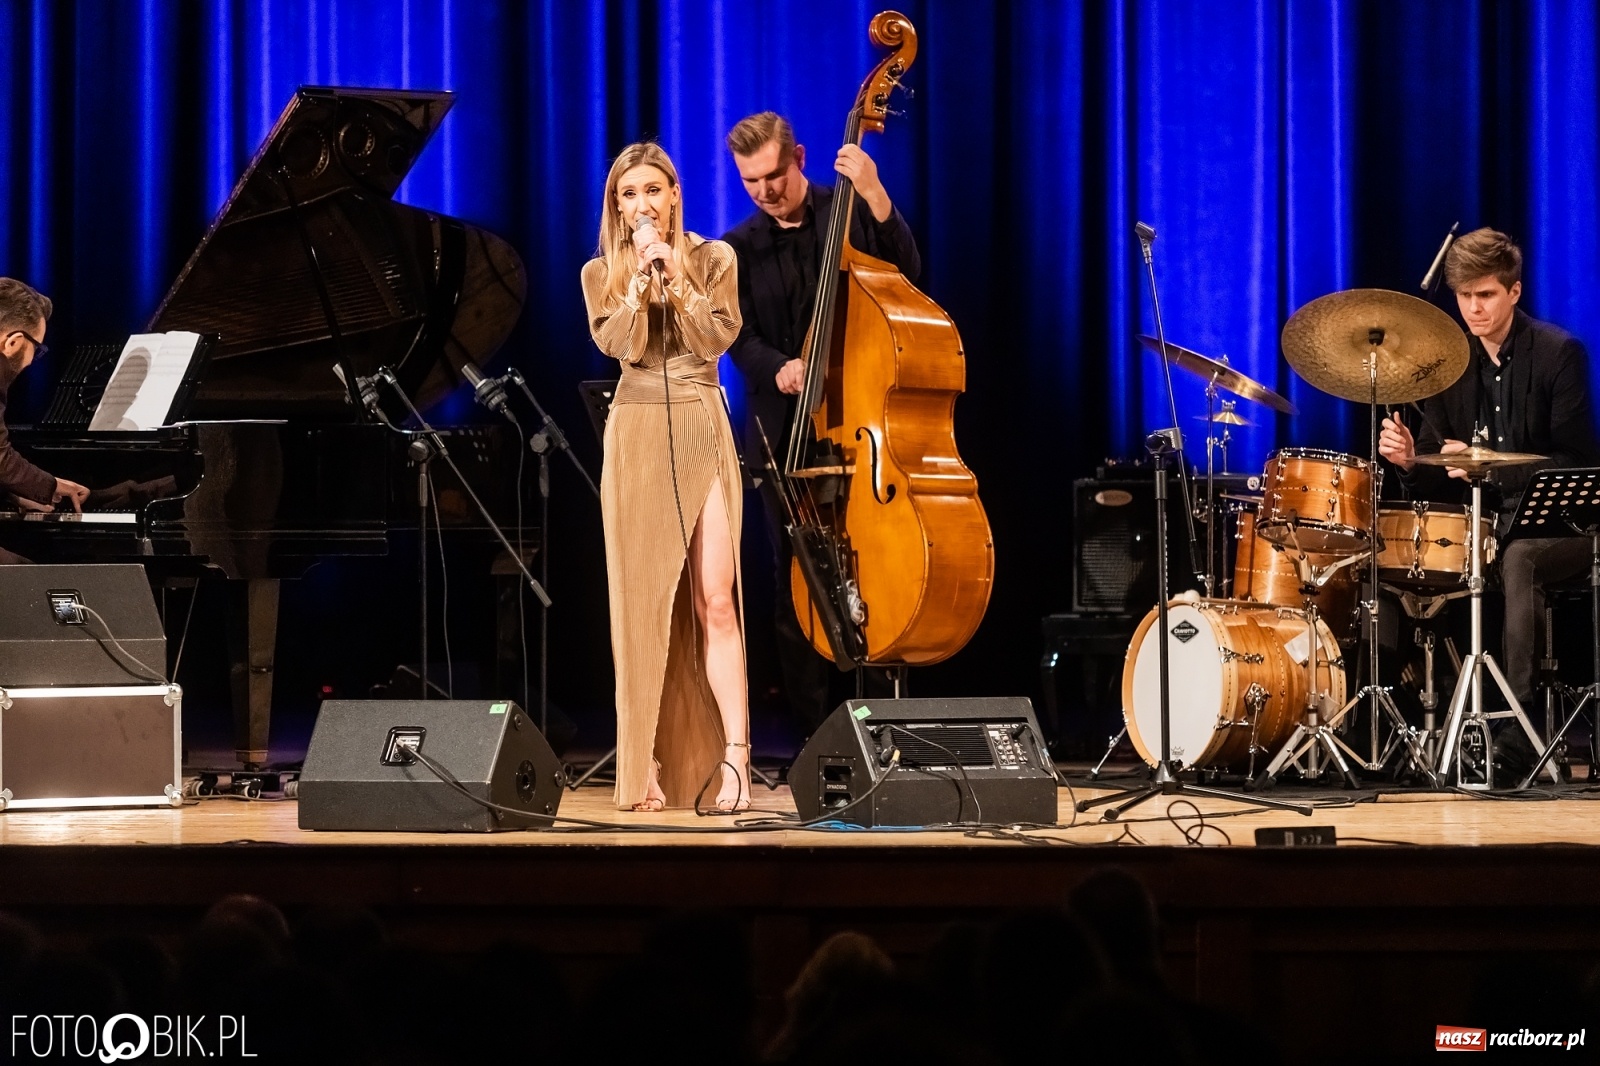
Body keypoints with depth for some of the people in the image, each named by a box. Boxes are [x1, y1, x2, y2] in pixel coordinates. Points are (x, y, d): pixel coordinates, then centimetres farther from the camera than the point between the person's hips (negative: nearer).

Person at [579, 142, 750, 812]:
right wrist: (641, 274, -12)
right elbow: (618, 343, -7)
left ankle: (734, 755, -17)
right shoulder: (602, 273, 9)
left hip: (702, 435, -1)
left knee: (715, 600, -11)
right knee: (644, 603, -2)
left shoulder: (713, 259, 8)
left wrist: (675, 277, -12)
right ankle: (649, 764, -1)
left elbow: (716, 338, -5)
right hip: (636, 438, 1)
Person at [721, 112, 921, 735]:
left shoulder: (850, 213, 4)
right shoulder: (740, 250, 11)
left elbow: (905, 273, -11)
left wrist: (873, 193, -22)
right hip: (784, 434, 3)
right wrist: (777, 368, -20)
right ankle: (814, 730, 8)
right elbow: (742, 339, 2)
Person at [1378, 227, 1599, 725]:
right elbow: (1438, 479, 9)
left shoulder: (1558, 353, -9)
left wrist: (1491, 469, -25)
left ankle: (1521, 715, -37)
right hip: (1485, 518, 6)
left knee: (1518, 556, -37)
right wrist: (1409, 460, -15)